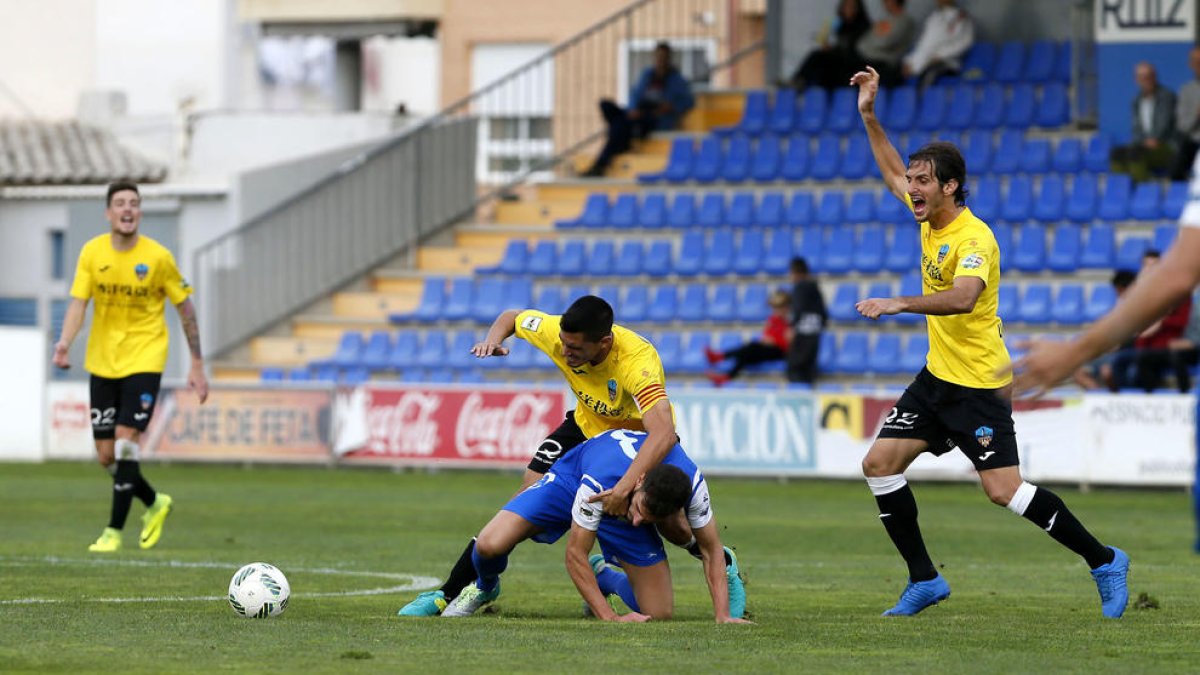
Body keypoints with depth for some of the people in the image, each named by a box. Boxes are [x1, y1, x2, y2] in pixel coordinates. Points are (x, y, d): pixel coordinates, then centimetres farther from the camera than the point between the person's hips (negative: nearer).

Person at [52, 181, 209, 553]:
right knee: (106, 455, 6)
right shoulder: (92, 252, -4)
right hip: (102, 363, 3)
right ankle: (154, 503, 32)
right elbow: (78, 303, -9)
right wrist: (64, 343, -28)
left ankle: (114, 531, -9)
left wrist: (197, 365, 0)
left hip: (144, 360, -3)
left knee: (125, 442, -17)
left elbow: (185, 308, 0)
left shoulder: (158, 257, -9)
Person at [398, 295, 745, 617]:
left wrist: (625, 487, -64)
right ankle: (450, 592, -8)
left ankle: (725, 567, 22)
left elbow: (663, 433, -54)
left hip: (641, 436, -3)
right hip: (587, 426, 3)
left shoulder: (638, 362, -43)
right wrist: (492, 340, -27)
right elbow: (511, 317, -4)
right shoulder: (557, 332, -27)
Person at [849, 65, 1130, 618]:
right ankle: (924, 580, 10)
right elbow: (893, 174, 24)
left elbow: (962, 297, -40)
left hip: (978, 385, -9)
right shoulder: (930, 218, 5)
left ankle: (1103, 561, 3)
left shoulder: (974, 238, -21)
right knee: (879, 464, 2)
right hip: (936, 378, 9)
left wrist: (898, 304, -46)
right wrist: (869, 115, 19)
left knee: (1005, 490, -13)